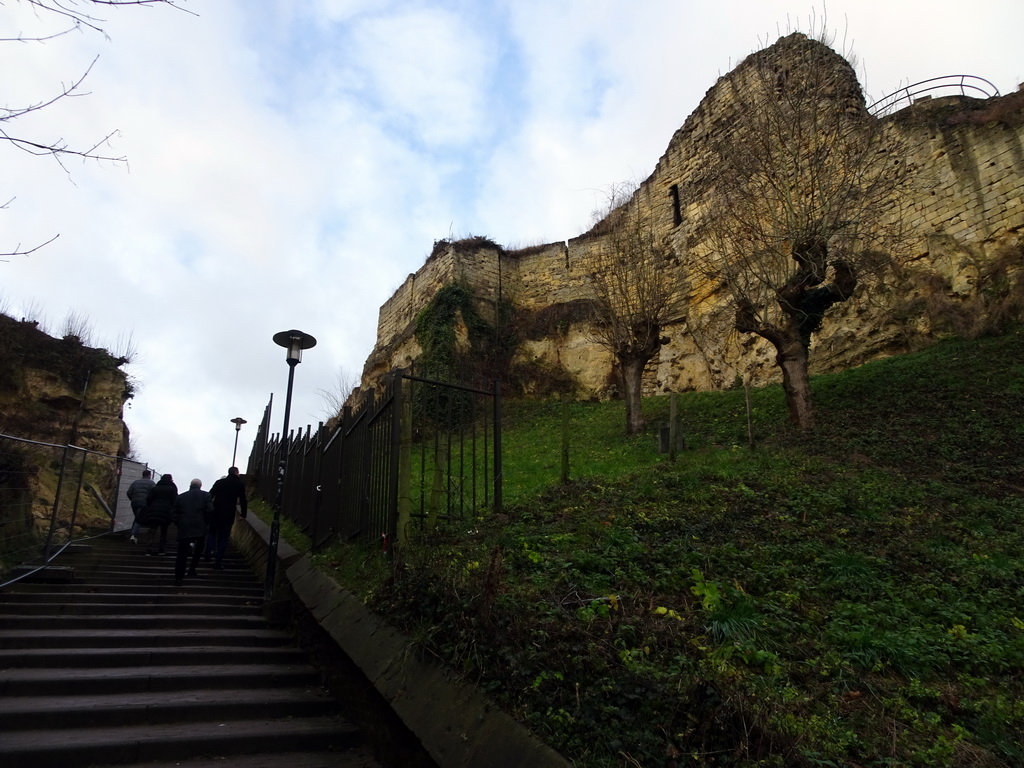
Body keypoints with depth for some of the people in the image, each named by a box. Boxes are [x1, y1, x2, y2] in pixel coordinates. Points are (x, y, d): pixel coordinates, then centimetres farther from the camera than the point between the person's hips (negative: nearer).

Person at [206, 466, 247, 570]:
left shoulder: (219, 482, 6)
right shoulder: (240, 485, 0)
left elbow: (210, 495, 3)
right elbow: (243, 500, 0)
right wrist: (243, 513, 8)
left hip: (215, 513, 2)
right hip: (228, 515, -2)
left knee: (212, 532, 22)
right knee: (223, 538, 5)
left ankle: (210, 551, 2)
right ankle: (218, 561, 4)